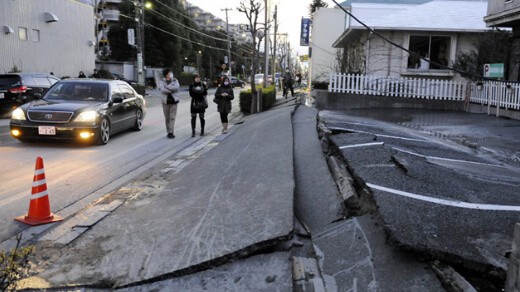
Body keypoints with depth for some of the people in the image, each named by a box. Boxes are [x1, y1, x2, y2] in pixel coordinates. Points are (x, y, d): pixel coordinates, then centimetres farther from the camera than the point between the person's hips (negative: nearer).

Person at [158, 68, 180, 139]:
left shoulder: (175, 80, 6)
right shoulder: (162, 81, 3)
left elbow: (176, 87, -14)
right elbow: (162, 90, -13)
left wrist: (167, 86, -14)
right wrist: (171, 90, -14)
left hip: (174, 101, 0)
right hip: (165, 101, 0)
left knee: (172, 117, -8)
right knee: (167, 118, 5)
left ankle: (170, 132, -11)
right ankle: (168, 132, 14)